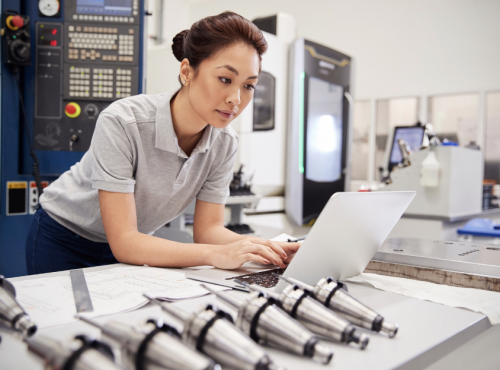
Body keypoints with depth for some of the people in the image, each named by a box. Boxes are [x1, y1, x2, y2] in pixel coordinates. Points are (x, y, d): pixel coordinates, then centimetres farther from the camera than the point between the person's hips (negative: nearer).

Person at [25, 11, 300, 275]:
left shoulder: (224, 143, -14)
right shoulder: (121, 123, -31)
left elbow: (208, 229, -12)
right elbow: (123, 242, -32)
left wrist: (266, 248, -30)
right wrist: (216, 255, -43)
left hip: (135, 244, 4)